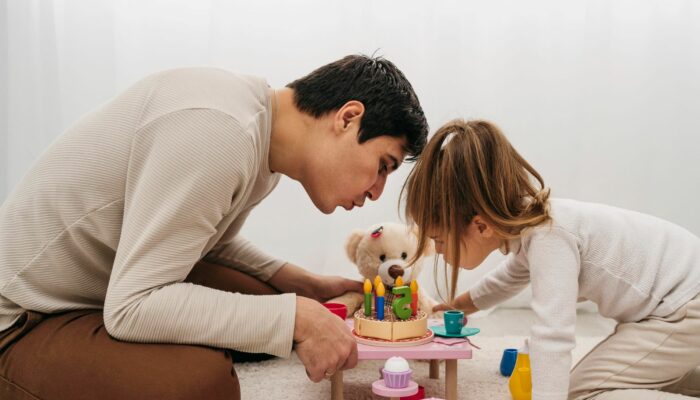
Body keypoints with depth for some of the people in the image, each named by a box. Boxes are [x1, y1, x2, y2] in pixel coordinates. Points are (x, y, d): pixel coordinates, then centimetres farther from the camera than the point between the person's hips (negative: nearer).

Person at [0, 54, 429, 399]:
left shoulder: (263, 137, 0)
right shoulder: (219, 132, -30)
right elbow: (132, 307, -30)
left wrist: (307, 287, 1)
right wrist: (295, 318, -28)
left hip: (117, 290, 9)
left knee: (271, 300, 1)